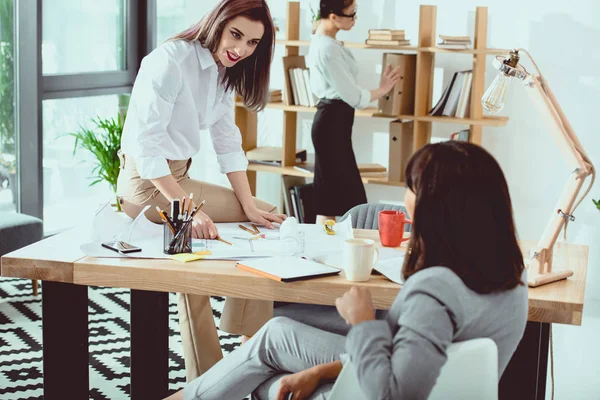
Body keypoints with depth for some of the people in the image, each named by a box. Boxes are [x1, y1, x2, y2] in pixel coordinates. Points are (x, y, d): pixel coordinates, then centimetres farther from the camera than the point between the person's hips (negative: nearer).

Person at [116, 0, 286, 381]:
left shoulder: (224, 71, 8)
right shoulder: (171, 60, -20)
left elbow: (228, 140, 5)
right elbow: (146, 143, -26)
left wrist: (248, 204, -6)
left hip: (177, 177, 9)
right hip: (147, 181, -9)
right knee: (269, 216, -14)